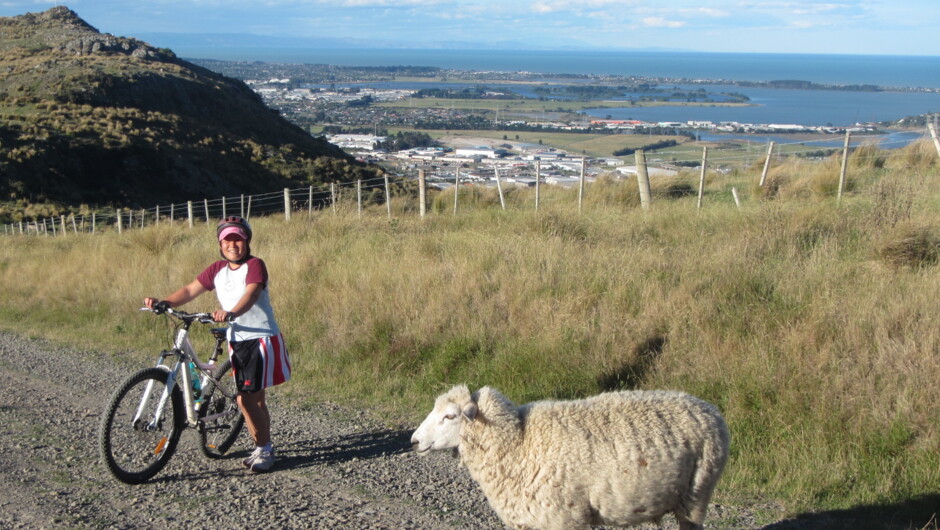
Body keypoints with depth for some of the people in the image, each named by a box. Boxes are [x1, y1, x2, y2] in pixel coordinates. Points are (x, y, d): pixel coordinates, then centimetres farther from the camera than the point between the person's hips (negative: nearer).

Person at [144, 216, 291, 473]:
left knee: (249, 398, -10)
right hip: (236, 340, 6)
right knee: (248, 398, 9)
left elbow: (251, 294, -27)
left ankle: (264, 449, 4)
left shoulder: (254, 265, -9)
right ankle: (264, 447, 22)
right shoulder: (217, 269, 9)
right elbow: (190, 290, 2)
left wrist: (231, 313, -46)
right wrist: (163, 302, -14)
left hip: (261, 338, -6)